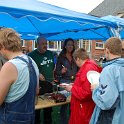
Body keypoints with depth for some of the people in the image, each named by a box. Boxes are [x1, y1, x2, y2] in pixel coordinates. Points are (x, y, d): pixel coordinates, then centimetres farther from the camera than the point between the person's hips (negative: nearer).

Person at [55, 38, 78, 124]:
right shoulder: (61, 57, 0)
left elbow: (78, 69, 14)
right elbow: (57, 71, -1)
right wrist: (61, 71, -21)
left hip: (75, 81, 3)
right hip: (65, 81, -2)